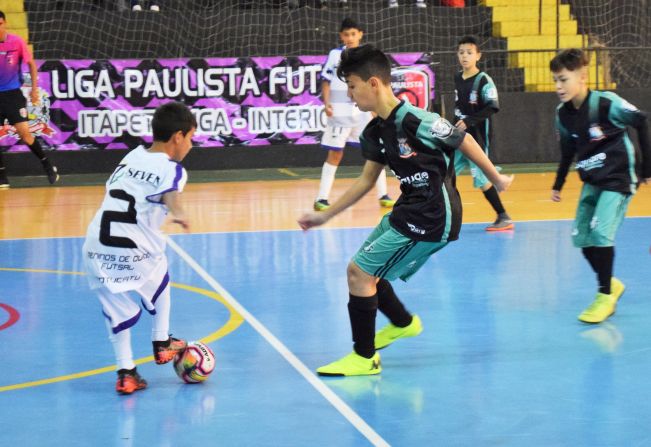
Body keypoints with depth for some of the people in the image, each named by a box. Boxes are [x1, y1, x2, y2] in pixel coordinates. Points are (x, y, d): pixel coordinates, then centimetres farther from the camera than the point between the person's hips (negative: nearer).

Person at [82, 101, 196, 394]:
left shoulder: (131, 156, 15)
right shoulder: (171, 169, -4)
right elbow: (171, 195, -25)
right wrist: (178, 214, -41)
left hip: (97, 246, 5)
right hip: (135, 249, -5)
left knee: (116, 307, 14)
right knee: (160, 284, 26)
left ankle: (126, 372, 11)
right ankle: (162, 344, 35)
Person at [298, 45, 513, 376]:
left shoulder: (416, 121, -22)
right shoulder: (374, 133, 3)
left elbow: (465, 142, -9)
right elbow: (366, 180, 15)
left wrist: (496, 179, 3)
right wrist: (326, 215, 14)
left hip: (432, 217, -9)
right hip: (409, 210, 9)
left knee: (359, 272, -9)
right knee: (365, 271, 18)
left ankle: (364, 358, 3)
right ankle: (403, 323, 43)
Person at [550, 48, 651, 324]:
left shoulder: (606, 104, -22)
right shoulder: (562, 114, -3)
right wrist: (558, 185, 14)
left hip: (618, 178, -7)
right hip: (592, 181, 7)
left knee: (601, 232, -19)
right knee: (581, 237, 5)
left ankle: (606, 295, -4)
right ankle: (611, 284, 26)